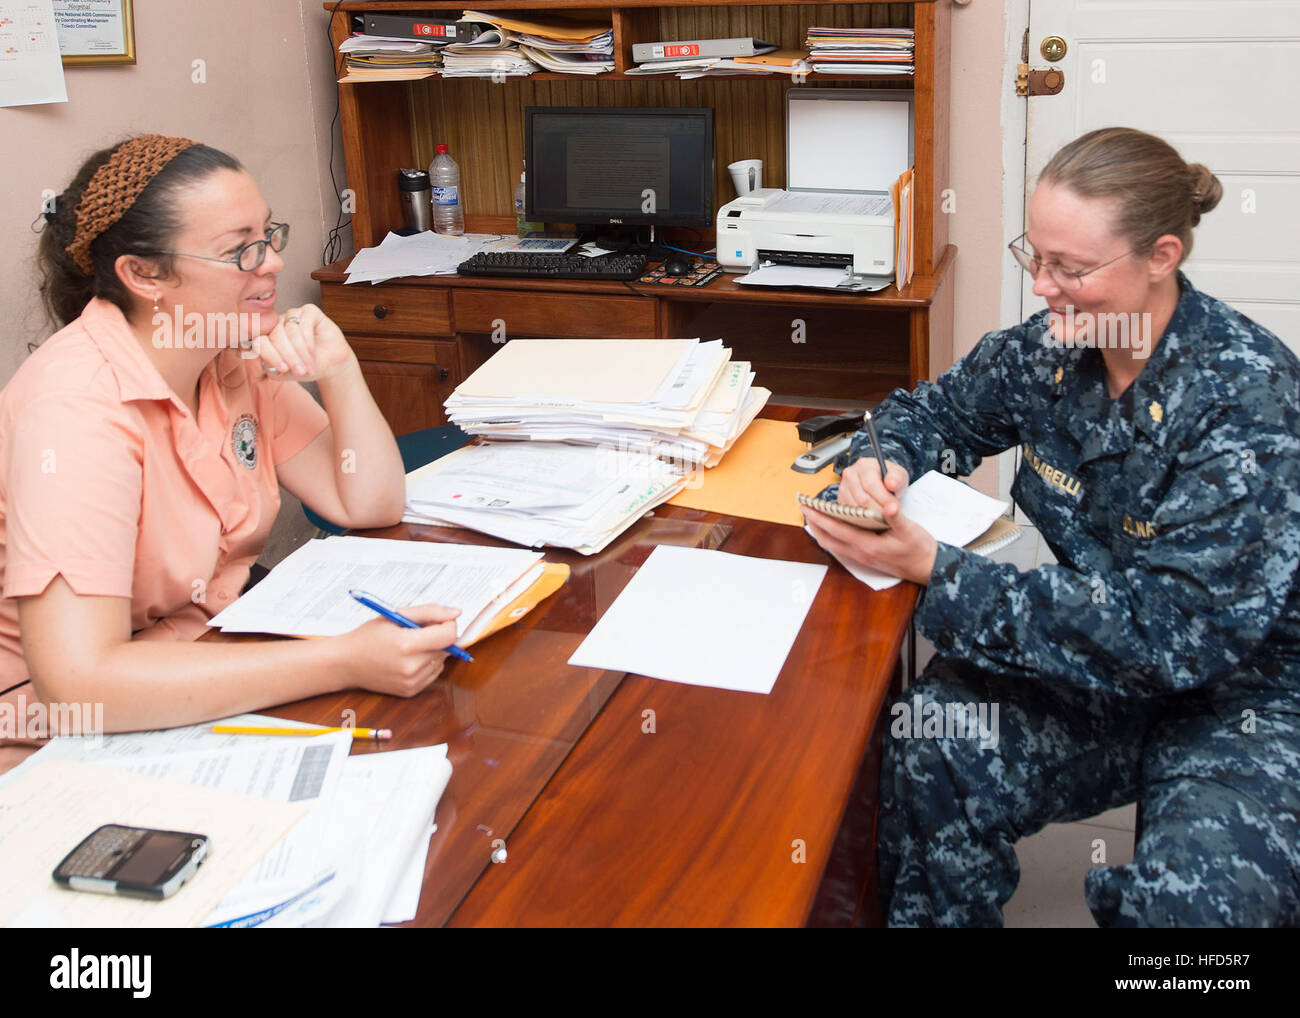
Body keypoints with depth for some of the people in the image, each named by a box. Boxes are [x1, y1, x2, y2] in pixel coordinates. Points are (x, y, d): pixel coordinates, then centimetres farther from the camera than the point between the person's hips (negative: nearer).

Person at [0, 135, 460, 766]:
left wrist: (338, 370, -15)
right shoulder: (77, 406, -27)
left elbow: (370, 506, 2)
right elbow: (76, 682, -36)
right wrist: (346, 662, -40)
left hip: (218, 655, 8)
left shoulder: (237, 357, -2)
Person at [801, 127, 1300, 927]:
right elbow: (935, 412, 14)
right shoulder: (1053, 348, -4)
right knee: (928, 752, -23)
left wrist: (933, 569, -31)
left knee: (1189, 899, -32)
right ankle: (924, 916, 0)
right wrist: (880, 463, -12)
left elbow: (1167, 633, -28)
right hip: (1102, 661, 5)